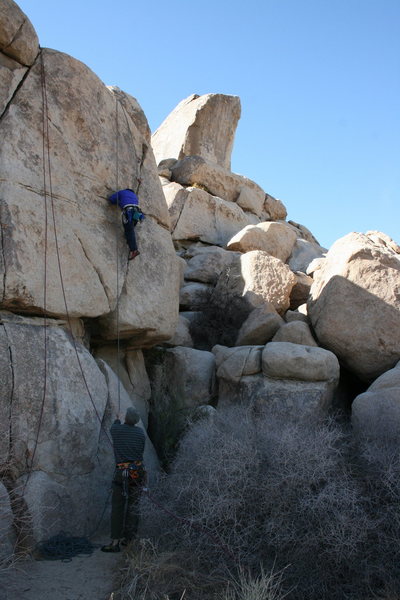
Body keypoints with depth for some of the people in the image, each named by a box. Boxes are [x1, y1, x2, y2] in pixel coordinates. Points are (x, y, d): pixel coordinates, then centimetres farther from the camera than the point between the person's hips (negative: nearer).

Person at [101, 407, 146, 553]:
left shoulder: (116, 429, -1)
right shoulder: (140, 432, 2)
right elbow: (141, 451, 12)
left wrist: (117, 421, 49)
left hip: (122, 472, -3)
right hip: (138, 472, 3)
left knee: (117, 507, 0)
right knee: (133, 505, 11)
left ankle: (115, 542, -4)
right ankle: (127, 538, 16)